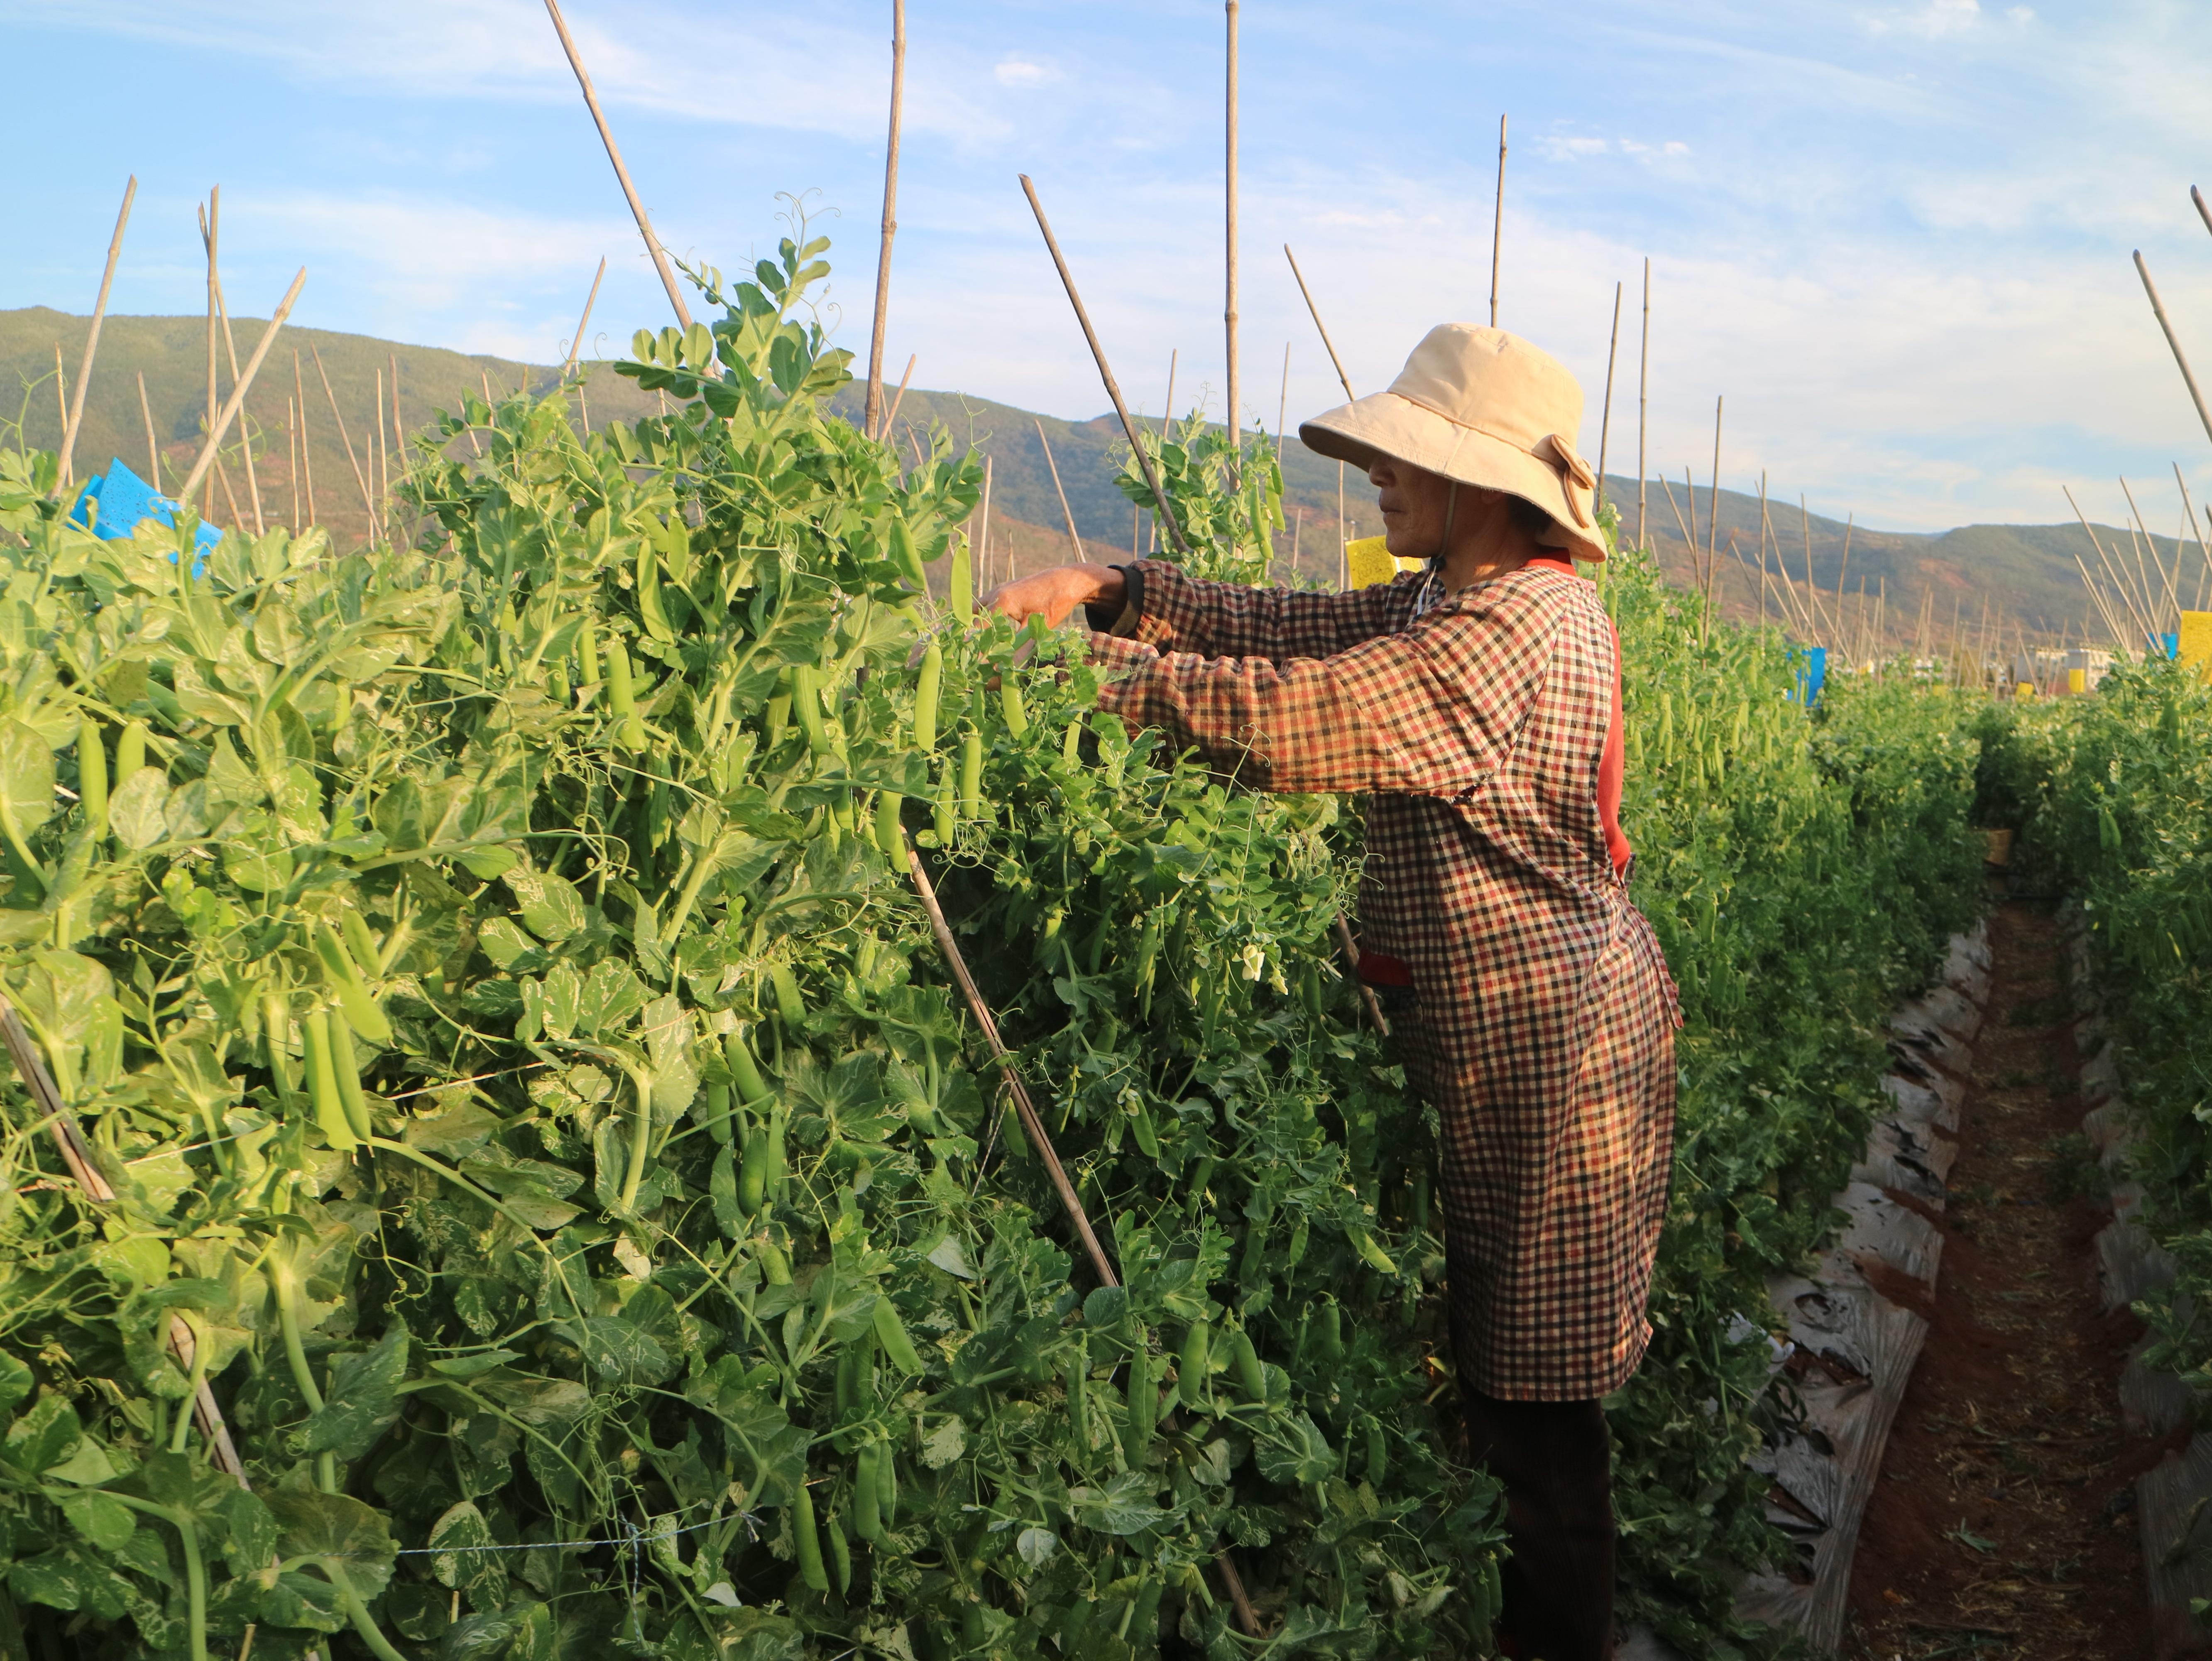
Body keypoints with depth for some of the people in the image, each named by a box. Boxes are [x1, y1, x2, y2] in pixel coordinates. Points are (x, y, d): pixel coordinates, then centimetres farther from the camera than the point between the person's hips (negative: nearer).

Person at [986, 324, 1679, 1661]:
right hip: (1535, 1014, 11)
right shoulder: (1467, 599, 11)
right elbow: (1287, 625, 9)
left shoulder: (1504, 630, -23)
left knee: (1532, 1380, 5)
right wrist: (1110, 586, -1)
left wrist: (1095, 662, -16)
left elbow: (1285, 716, -27)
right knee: (1501, 1351, 21)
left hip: (1546, 1036, -11)